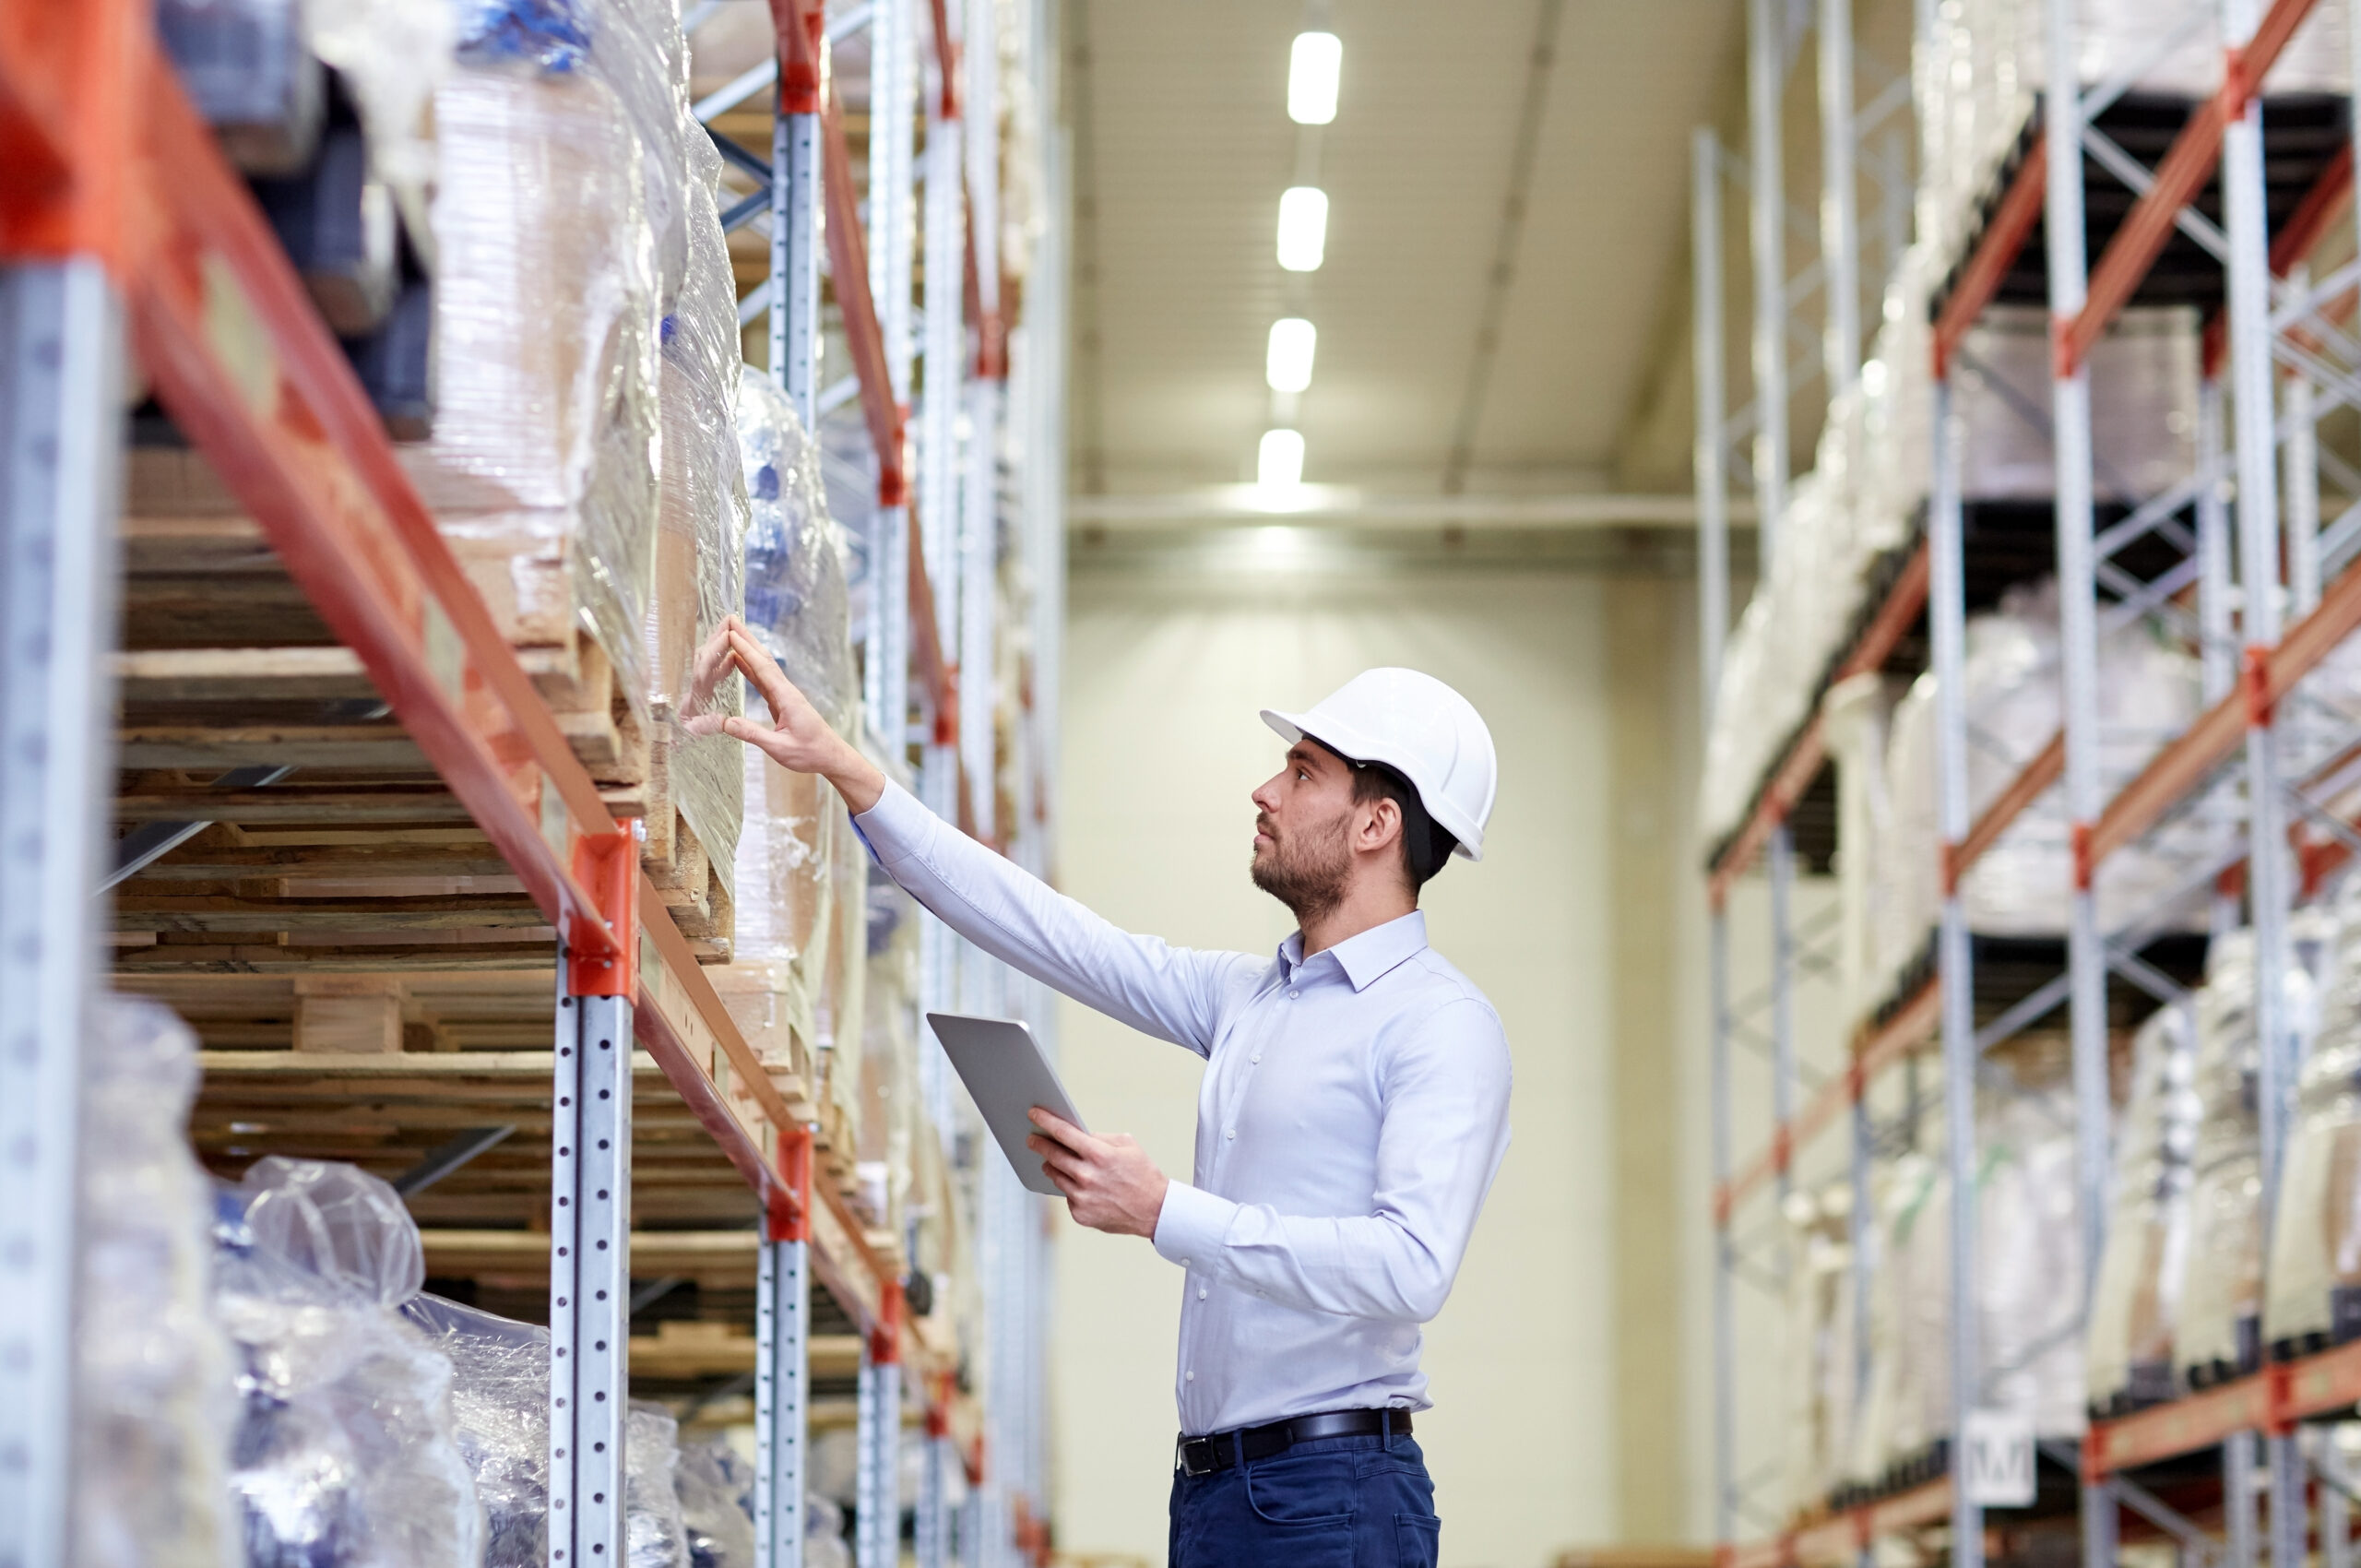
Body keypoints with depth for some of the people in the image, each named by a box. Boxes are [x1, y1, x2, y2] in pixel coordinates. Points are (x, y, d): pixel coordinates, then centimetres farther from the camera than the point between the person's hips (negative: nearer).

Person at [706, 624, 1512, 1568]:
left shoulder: (1442, 1026, -9)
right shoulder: (1247, 996, 17)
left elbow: (1412, 1267, -22)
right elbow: (1048, 934, 17)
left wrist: (1165, 1214, -20)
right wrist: (845, 770, 14)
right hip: (1206, 1489, 8)